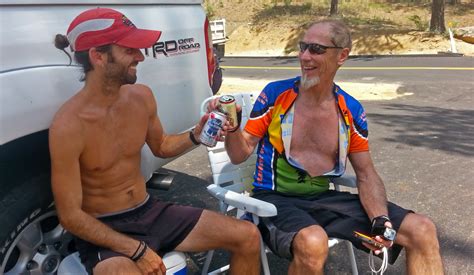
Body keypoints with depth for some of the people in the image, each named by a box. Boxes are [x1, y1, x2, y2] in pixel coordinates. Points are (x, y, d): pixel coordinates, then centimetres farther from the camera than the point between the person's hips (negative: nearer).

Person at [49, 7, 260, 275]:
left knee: (247, 236, -3)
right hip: (103, 230, -5)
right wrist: (136, 250, -23)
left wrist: (195, 136, -5)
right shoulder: (68, 125, -21)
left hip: (150, 212, 6)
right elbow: (70, 216, -17)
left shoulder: (142, 97, -4)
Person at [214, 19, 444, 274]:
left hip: (326, 199, 4)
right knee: (312, 242, -39)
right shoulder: (276, 94, -6)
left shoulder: (351, 110, 3)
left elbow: (366, 174, 7)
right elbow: (240, 154, -4)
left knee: (422, 231, -8)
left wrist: (382, 222, -10)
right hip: (275, 199, -3)